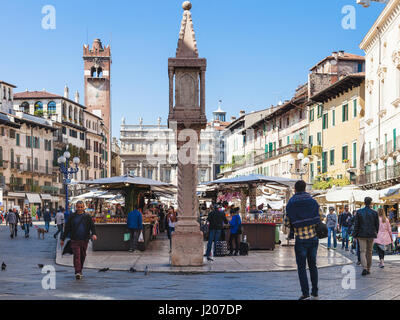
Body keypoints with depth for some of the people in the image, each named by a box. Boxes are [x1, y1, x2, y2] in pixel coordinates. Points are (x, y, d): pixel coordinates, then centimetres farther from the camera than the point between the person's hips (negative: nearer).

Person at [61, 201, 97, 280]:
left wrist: (94, 234, -20)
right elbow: (67, 228, 9)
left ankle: (80, 270, 27)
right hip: (75, 240, -2)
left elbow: (92, 226, 0)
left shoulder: (87, 216, 6)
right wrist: (63, 239, 9)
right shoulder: (72, 216, 5)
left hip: (84, 240, 2)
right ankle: (77, 272, -17)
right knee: (77, 255, -12)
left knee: (83, 256, 10)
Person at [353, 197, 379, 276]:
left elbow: (356, 224, -4)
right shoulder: (374, 213, -4)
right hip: (371, 235, 1)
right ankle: (368, 269, 18)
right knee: (369, 252, 13)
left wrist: (355, 235, 2)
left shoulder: (359, 212, -5)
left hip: (362, 234, -1)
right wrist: (376, 233, 16)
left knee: (363, 251, 0)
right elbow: (377, 225, 1)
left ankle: (364, 268, -18)